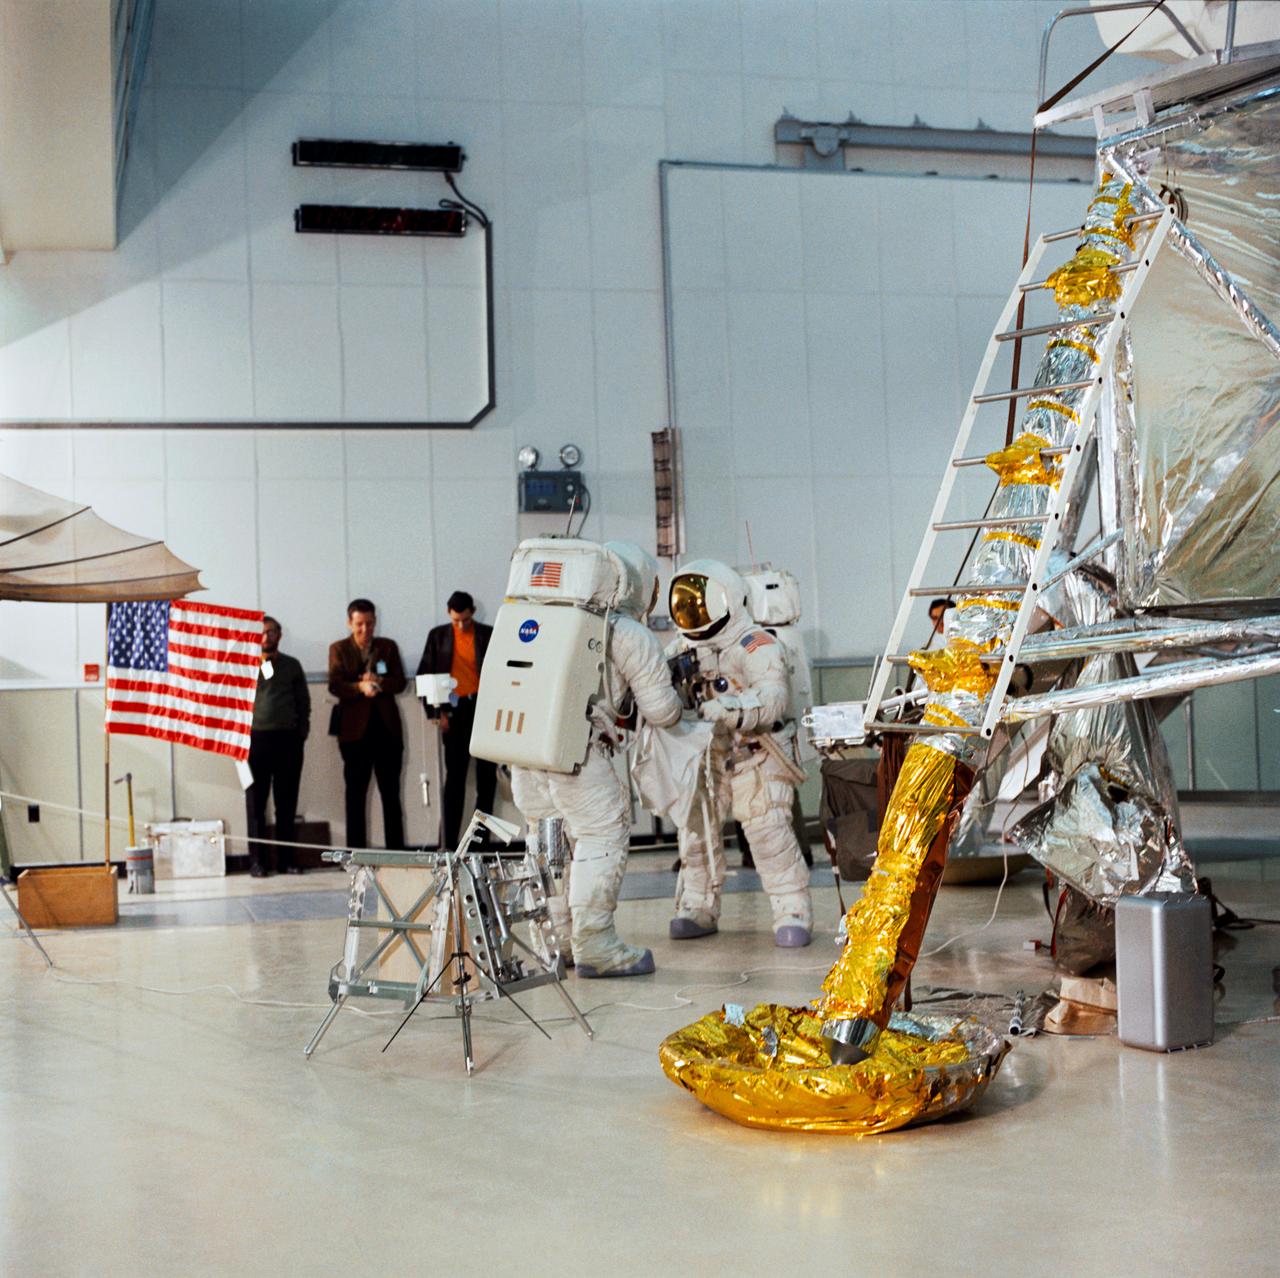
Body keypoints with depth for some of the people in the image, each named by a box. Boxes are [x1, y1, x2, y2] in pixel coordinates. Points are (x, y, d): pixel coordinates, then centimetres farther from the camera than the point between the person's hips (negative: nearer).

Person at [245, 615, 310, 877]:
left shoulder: (292, 665, 12)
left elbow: (304, 703, 12)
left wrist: (302, 733, 2)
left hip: (288, 739, 1)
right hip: (256, 738, -1)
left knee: (287, 803, 3)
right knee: (256, 802, 0)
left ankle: (287, 858, 8)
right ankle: (258, 859, 4)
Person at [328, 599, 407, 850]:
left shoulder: (388, 646, 11)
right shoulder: (338, 649, 5)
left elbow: (400, 682, 2)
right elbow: (335, 685, -8)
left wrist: (379, 682, -18)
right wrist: (360, 687, -26)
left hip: (387, 727, 2)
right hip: (355, 728, -2)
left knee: (391, 792, 5)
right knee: (356, 794, 3)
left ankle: (396, 849, 10)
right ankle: (356, 852, 6)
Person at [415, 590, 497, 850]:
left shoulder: (488, 634, 7)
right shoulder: (438, 636, 8)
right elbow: (425, 674, 8)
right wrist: (436, 711, -1)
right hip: (455, 711, -1)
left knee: (487, 775, 4)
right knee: (455, 777, -4)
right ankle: (450, 841, -3)